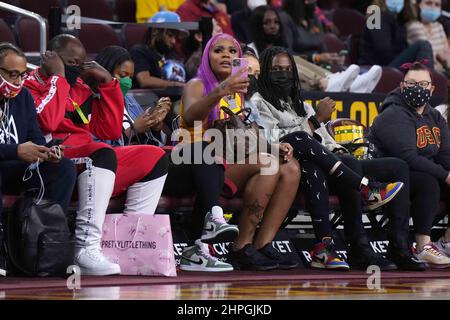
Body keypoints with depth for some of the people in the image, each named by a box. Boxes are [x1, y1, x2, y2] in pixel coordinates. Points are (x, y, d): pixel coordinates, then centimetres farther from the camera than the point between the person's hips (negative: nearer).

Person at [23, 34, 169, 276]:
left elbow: (111, 131, 17)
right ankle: (86, 249, -40)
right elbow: (47, 122, -21)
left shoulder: (80, 89, 21)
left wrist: (107, 83, 9)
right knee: (104, 153, -34)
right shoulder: (30, 86, -1)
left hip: (89, 164, 9)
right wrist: (58, 76, -8)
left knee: (155, 158, 5)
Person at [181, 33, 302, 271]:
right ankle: (242, 248, -28)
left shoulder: (237, 93, 22)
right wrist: (219, 92, -41)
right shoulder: (197, 86, -1)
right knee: (266, 163, -30)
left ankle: (263, 245, -22)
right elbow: (190, 117, -24)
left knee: (290, 168, -15)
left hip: (232, 166, 7)